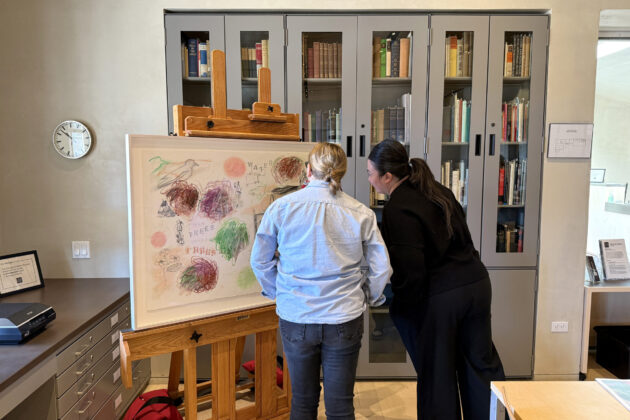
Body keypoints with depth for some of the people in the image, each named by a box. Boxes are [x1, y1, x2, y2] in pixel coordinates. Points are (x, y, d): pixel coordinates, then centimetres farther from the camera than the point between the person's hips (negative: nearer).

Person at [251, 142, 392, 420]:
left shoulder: (281, 207, -5)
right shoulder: (361, 213, -4)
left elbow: (259, 261, 3)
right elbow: (382, 268, -1)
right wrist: (367, 298, 16)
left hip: (296, 317, 0)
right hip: (344, 320, 0)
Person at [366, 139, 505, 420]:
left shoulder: (398, 209, -18)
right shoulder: (436, 190, 7)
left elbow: (410, 271, -19)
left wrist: (401, 309, -5)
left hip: (439, 297, -8)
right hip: (477, 282, 8)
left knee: (437, 372, 11)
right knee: (482, 361, 20)